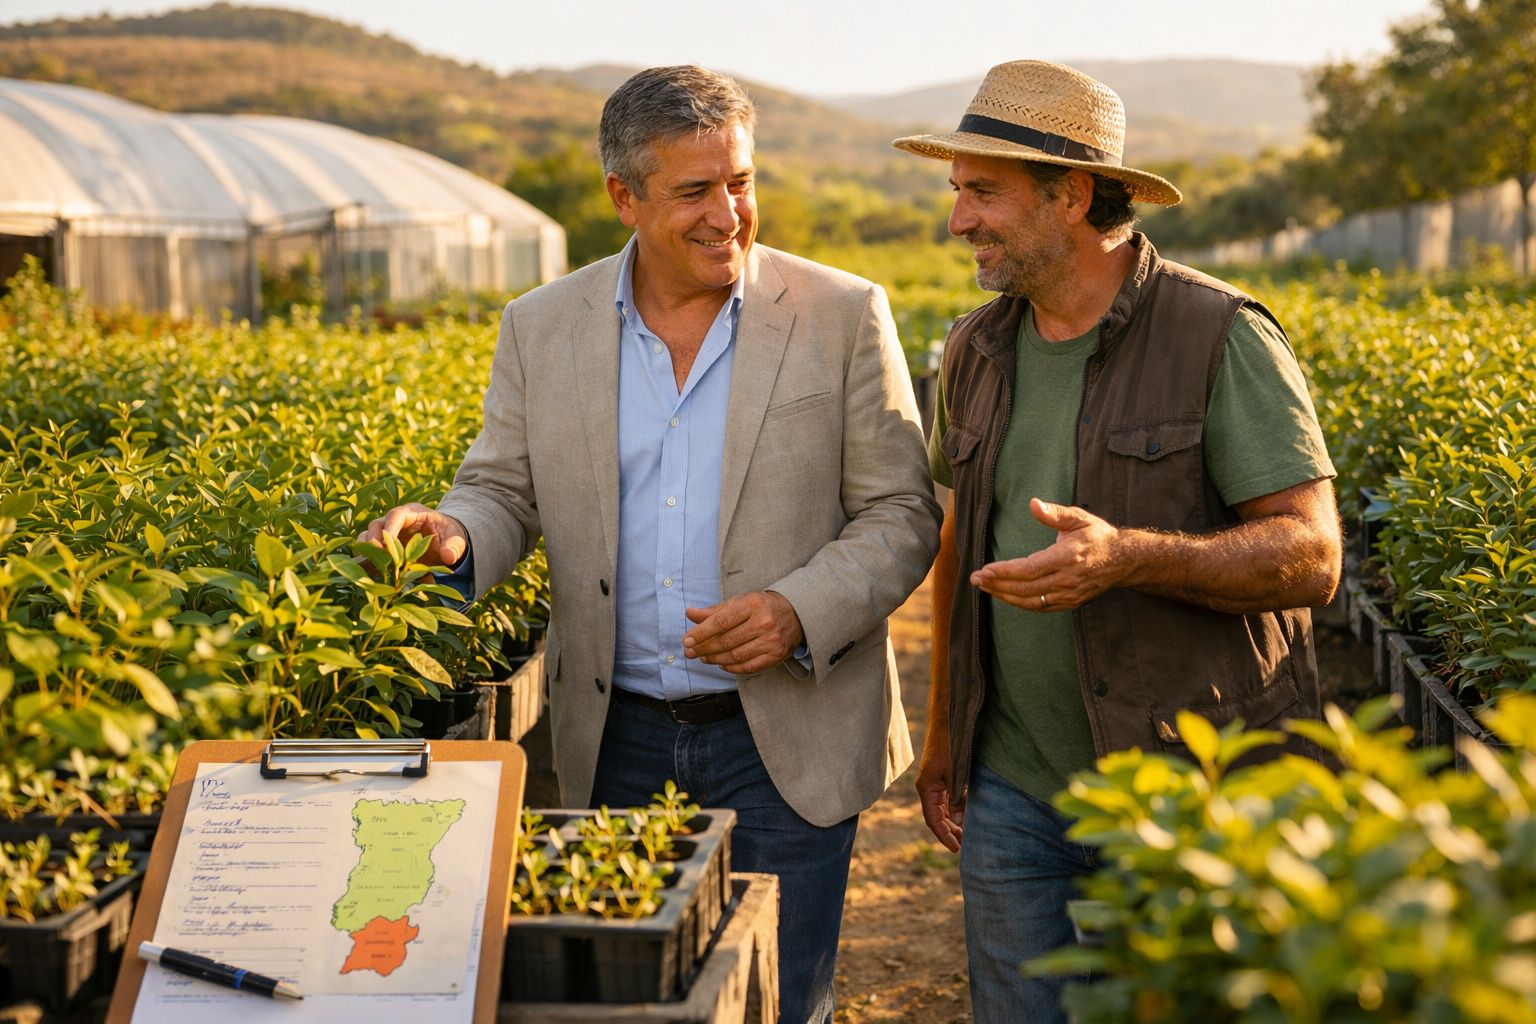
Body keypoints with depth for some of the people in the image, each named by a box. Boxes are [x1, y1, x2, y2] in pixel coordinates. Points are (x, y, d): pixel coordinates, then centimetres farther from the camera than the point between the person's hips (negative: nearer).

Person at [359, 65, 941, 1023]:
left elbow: (901, 518, -3)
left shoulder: (844, 316, -4)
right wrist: (454, 538, -14)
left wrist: (799, 613, -19)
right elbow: (505, 491, 10)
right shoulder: (541, 328, 3)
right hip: (615, 738, 2)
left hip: (786, 736, -2)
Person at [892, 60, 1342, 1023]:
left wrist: (1124, 557, -30)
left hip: (1191, 791, -5)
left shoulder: (1221, 336, -11)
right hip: (1014, 789, 5)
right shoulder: (976, 351, 7)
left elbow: (1312, 558, -15)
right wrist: (944, 732, 18)